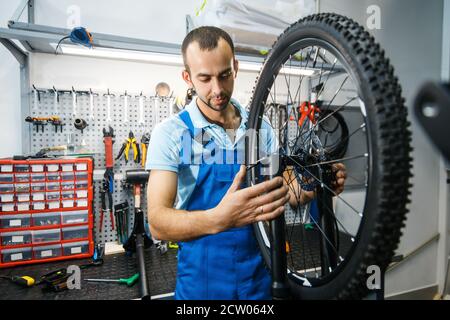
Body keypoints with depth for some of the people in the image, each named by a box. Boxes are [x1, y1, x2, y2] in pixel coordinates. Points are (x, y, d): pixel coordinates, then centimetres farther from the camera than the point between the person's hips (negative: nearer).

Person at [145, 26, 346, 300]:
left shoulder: (261, 127, -2)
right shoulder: (171, 133, -14)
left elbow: (283, 193, 4)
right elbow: (158, 223, -20)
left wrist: (314, 188, -17)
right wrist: (219, 219, -38)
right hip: (202, 280, -3)